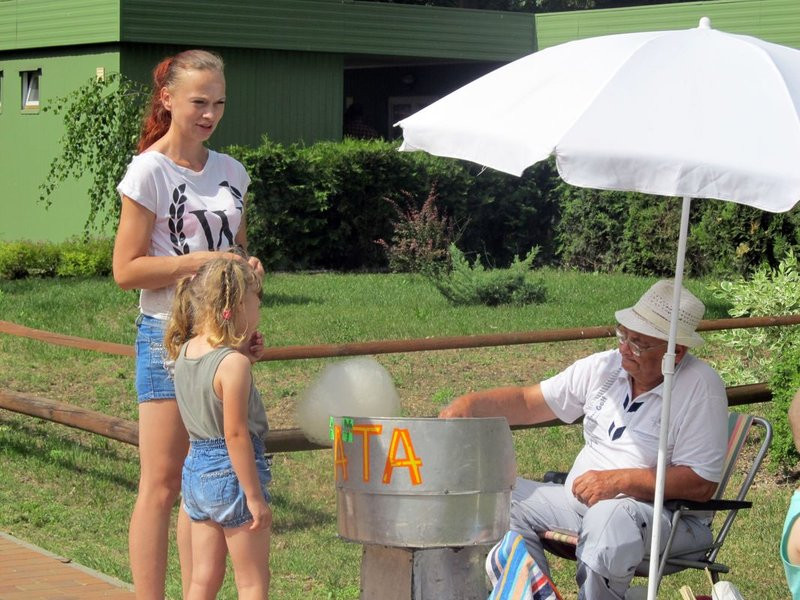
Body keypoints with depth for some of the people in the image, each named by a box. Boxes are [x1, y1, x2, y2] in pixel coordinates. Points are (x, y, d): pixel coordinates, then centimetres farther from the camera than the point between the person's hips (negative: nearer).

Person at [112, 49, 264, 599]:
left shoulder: (231, 172, 11)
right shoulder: (149, 171, -7)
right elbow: (127, 269, -10)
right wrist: (203, 261, -17)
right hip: (169, 335, -6)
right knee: (162, 483, -4)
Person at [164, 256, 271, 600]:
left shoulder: (185, 352, 3)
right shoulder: (233, 362, -20)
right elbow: (236, 434, -22)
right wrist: (255, 497, -17)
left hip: (195, 468, 7)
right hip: (231, 472, -7)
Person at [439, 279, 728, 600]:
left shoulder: (701, 387, -13)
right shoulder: (604, 367, 6)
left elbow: (701, 484, -18)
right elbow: (528, 402, 11)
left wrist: (618, 481, -22)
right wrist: (471, 403, -8)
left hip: (667, 512, -7)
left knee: (608, 519, -39)